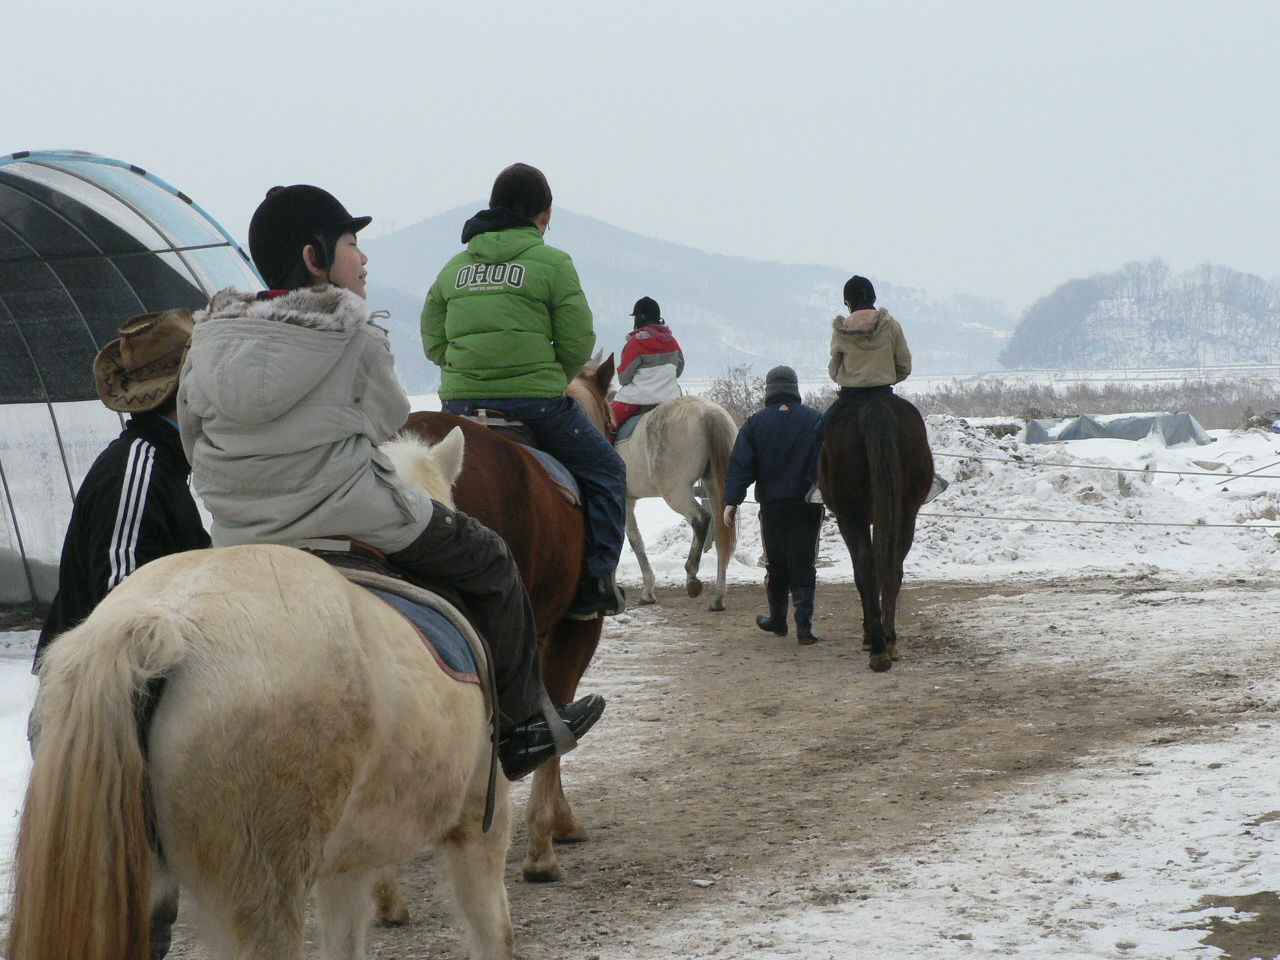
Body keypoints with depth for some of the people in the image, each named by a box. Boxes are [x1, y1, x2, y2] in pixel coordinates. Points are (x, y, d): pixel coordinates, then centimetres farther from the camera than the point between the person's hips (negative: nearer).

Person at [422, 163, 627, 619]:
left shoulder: (455, 267, 12)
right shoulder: (552, 263, -2)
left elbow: (433, 341, 12)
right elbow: (577, 343, -5)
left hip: (460, 404, 5)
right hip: (535, 403, -5)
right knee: (605, 471, 12)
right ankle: (594, 583, 5)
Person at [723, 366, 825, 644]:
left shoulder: (755, 423, 1)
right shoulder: (817, 420, 3)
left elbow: (740, 465, -3)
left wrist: (731, 501, -2)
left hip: (772, 506, 0)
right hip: (809, 506, 0)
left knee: (776, 564, 14)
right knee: (803, 563, 0)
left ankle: (778, 619, 27)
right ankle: (804, 624, -12)